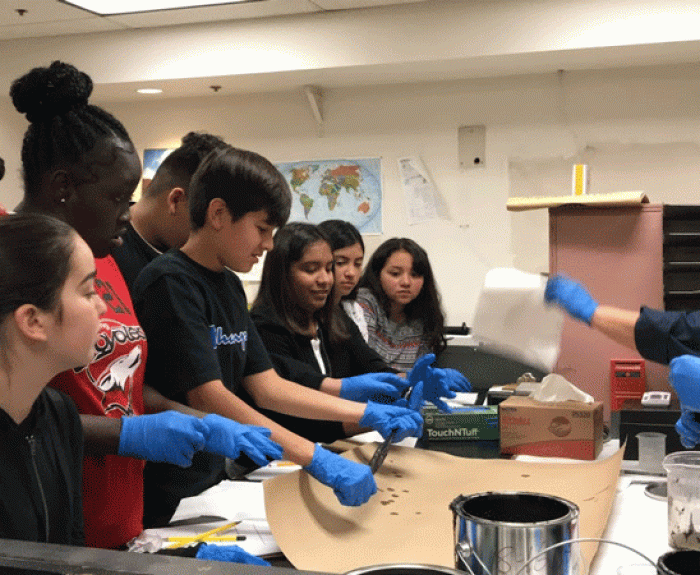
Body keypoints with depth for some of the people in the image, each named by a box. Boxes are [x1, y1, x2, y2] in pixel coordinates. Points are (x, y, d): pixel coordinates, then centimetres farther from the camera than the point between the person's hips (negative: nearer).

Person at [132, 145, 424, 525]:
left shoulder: (229, 285, 11)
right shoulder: (171, 283, -18)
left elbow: (266, 386, 9)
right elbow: (208, 398, -27)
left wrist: (368, 414, 2)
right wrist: (316, 459, -31)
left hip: (212, 483, 8)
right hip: (163, 504, -8)